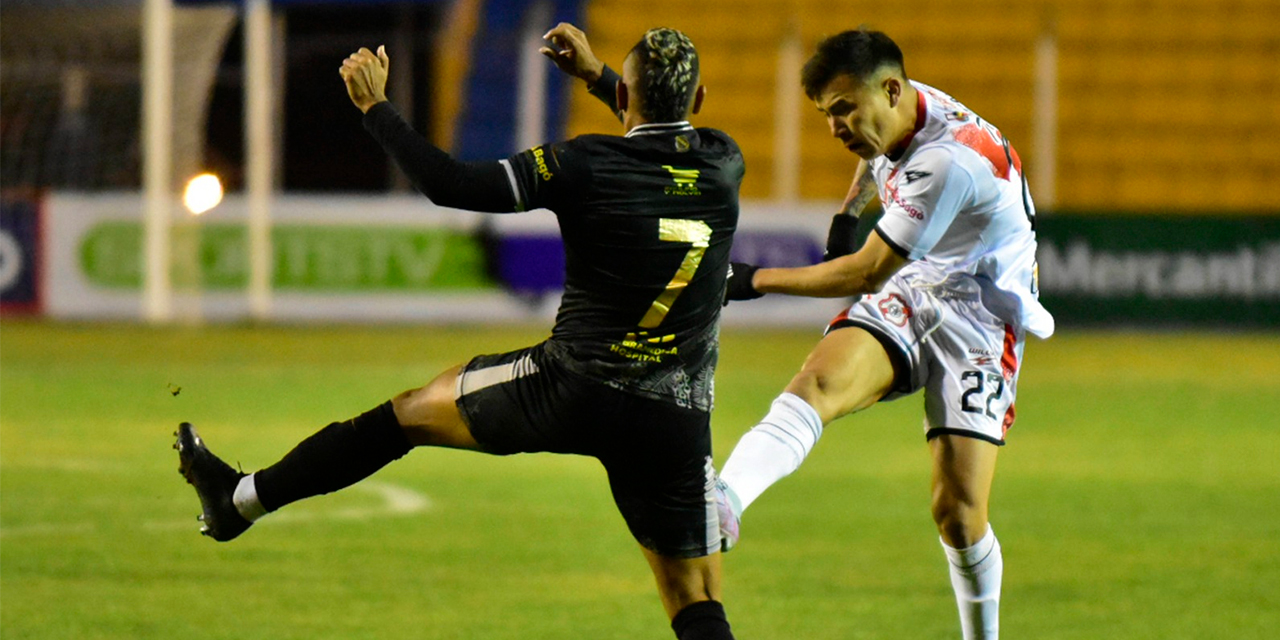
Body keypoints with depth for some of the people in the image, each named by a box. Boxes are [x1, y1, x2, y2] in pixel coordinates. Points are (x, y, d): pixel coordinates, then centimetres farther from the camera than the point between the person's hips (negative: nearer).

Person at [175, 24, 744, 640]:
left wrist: (376, 107, 3)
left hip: (572, 389, -3)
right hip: (677, 422, 3)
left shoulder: (586, 165, -10)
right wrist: (597, 73, 36)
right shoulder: (722, 164, 3)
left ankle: (243, 497, 28)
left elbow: (452, 185, -10)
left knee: (410, 410, 18)